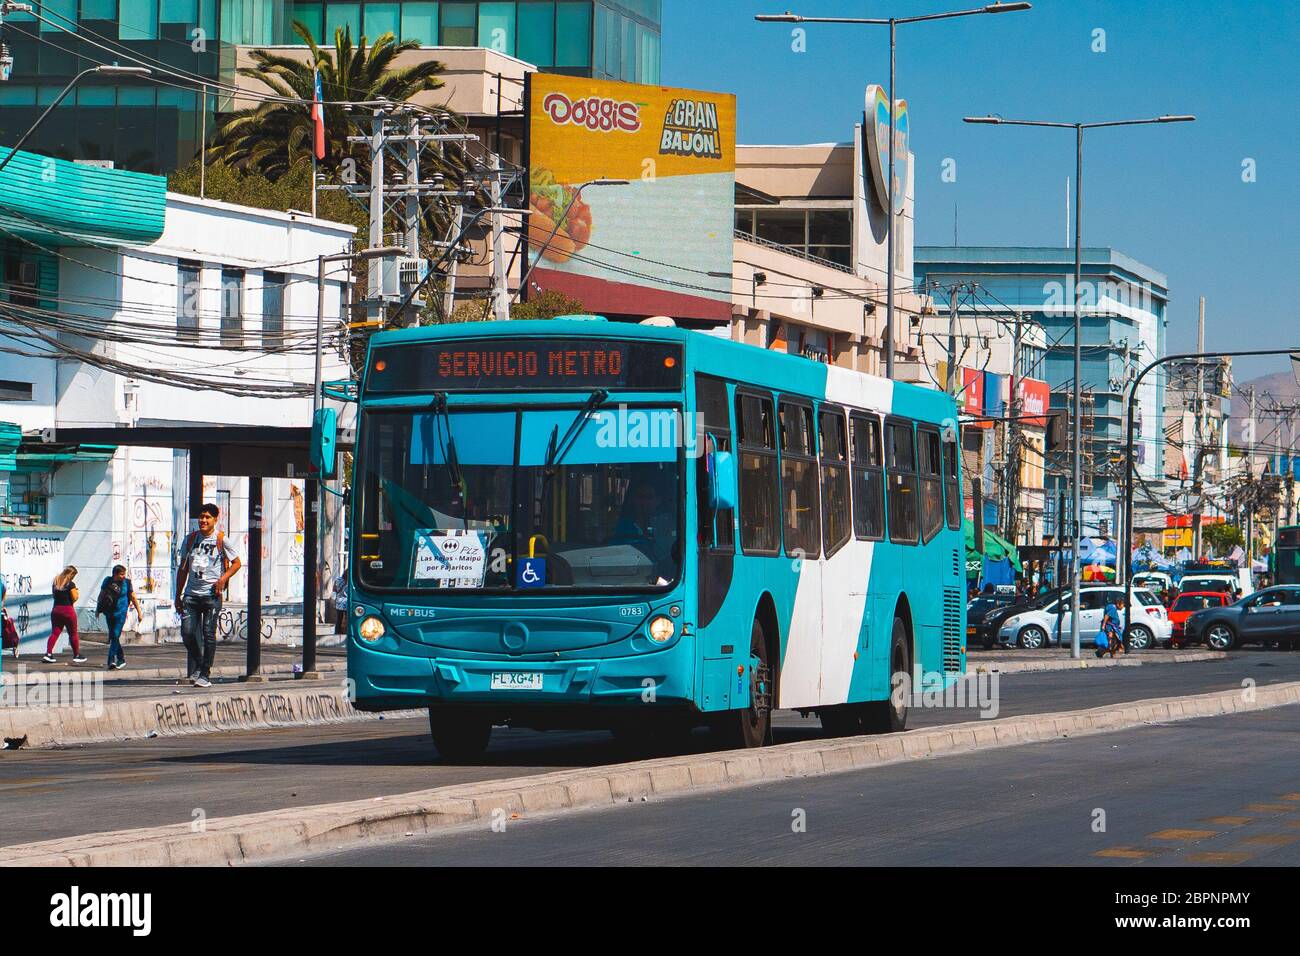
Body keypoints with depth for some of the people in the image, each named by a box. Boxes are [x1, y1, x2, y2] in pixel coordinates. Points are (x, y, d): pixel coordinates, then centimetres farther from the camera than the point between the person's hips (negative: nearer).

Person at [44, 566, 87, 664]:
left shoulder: (56, 582, 8)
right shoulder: (70, 584, -11)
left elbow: (54, 596, 15)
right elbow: (74, 598, -11)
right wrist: (77, 593, 8)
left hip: (56, 609, 5)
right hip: (68, 610, -5)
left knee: (54, 633, 5)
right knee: (73, 633, 7)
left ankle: (48, 654, -7)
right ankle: (76, 655, 14)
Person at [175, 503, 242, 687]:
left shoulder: (221, 540, 0)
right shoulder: (191, 539, 12)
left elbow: (237, 563, 6)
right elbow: (183, 568, 17)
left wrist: (223, 579, -11)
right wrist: (178, 595, 14)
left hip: (211, 594, -4)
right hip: (191, 594, 4)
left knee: (208, 633, -4)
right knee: (187, 632, -5)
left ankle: (205, 674, 2)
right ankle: (197, 665, 17)